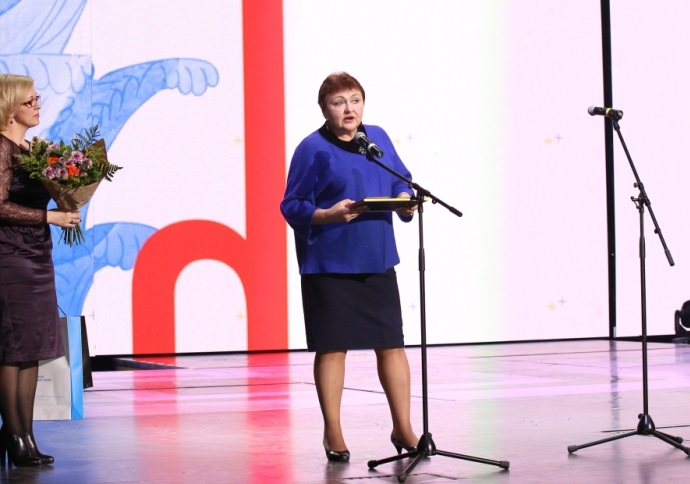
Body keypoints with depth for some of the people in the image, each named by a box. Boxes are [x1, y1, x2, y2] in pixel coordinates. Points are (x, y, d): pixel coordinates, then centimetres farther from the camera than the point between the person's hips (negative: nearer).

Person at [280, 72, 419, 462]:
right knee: (332, 346, 2)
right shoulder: (313, 149, -8)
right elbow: (292, 207, -8)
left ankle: (403, 428, 18)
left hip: (377, 261, 5)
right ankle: (333, 435, 14)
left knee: (392, 343, 7)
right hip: (330, 264, -5)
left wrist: (405, 199, -4)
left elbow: (401, 180, 18)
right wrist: (328, 215, -24)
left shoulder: (379, 138, 8)